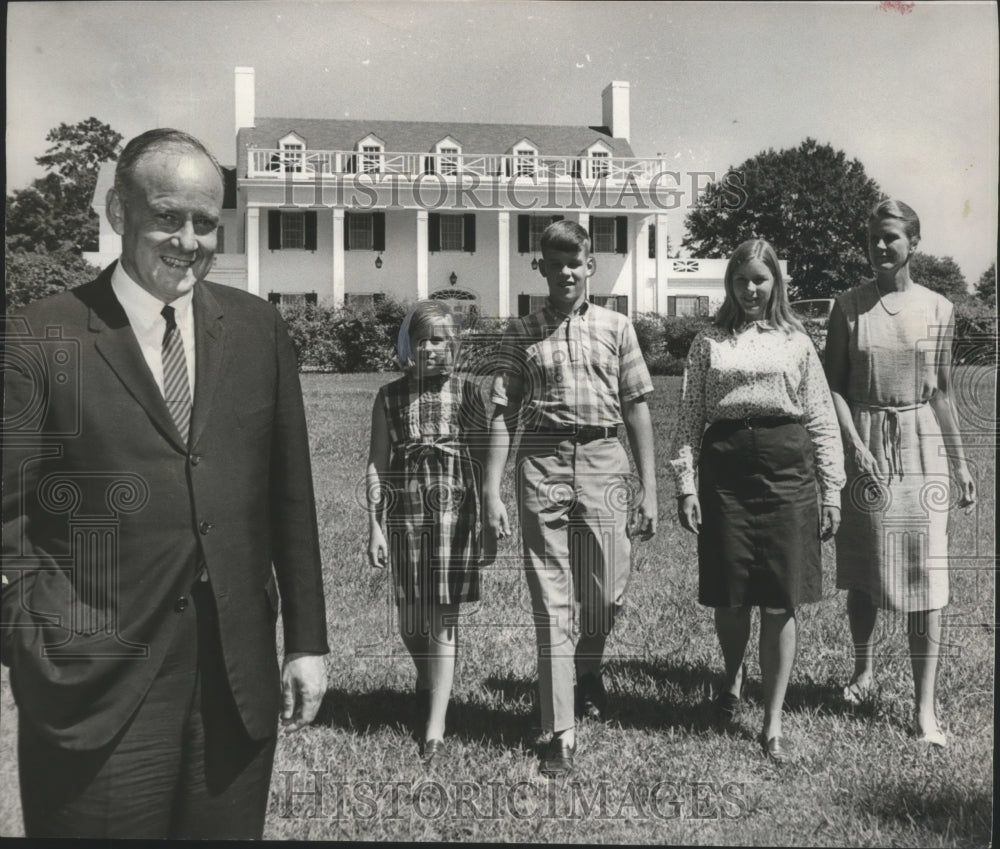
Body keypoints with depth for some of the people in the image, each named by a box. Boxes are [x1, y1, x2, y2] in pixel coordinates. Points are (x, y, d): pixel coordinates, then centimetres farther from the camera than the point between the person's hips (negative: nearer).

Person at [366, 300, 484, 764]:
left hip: (456, 508, -1)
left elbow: (482, 458, 6)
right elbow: (377, 462, 5)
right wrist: (375, 524, 0)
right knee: (410, 615, 9)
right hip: (406, 510, 2)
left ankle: (435, 727, 0)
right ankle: (426, 684, 40)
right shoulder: (390, 396, 5)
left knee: (443, 614, -4)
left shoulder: (465, 392, 3)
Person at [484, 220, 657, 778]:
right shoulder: (522, 333, 7)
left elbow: (638, 408, 8)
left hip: (604, 460, 1)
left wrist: (650, 487, 4)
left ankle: (588, 667, 39)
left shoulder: (616, 327, 8)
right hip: (542, 463, 0)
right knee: (551, 604, 2)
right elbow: (504, 413, 5)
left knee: (607, 594, 4)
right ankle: (561, 733, 10)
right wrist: (492, 491, -2)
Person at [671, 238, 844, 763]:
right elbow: (690, 418, 5)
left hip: (786, 465, 0)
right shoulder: (709, 344, 9)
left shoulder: (796, 342, 10)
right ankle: (733, 675, 37)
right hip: (725, 468, 0)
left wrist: (831, 488, 3)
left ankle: (773, 724, 13)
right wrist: (685, 484, -4)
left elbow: (821, 419, 8)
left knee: (780, 602, 1)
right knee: (728, 595, 4)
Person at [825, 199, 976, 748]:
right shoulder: (849, 306, 1)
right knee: (861, 571, 11)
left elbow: (940, 393, 9)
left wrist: (959, 462, 9)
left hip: (920, 449, 0)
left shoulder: (938, 310, 4)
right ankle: (864, 670, 34)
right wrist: (855, 446, -13)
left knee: (925, 579, -2)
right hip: (863, 444, 0)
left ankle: (925, 708, 5)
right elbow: (833, 385, -1)